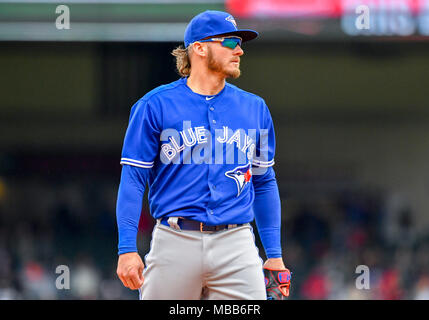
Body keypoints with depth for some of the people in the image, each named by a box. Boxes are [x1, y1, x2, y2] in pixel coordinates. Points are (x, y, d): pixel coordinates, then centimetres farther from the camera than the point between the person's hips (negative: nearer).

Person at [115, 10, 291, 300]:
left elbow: (264, 183, 17)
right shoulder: (156, 105, 1)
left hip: (236, 244, 2)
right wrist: (127, 249, -8)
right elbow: (133, 179, -1)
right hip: (175, 242, -2)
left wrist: (274, 255, 12)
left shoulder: (254, 108, 13)